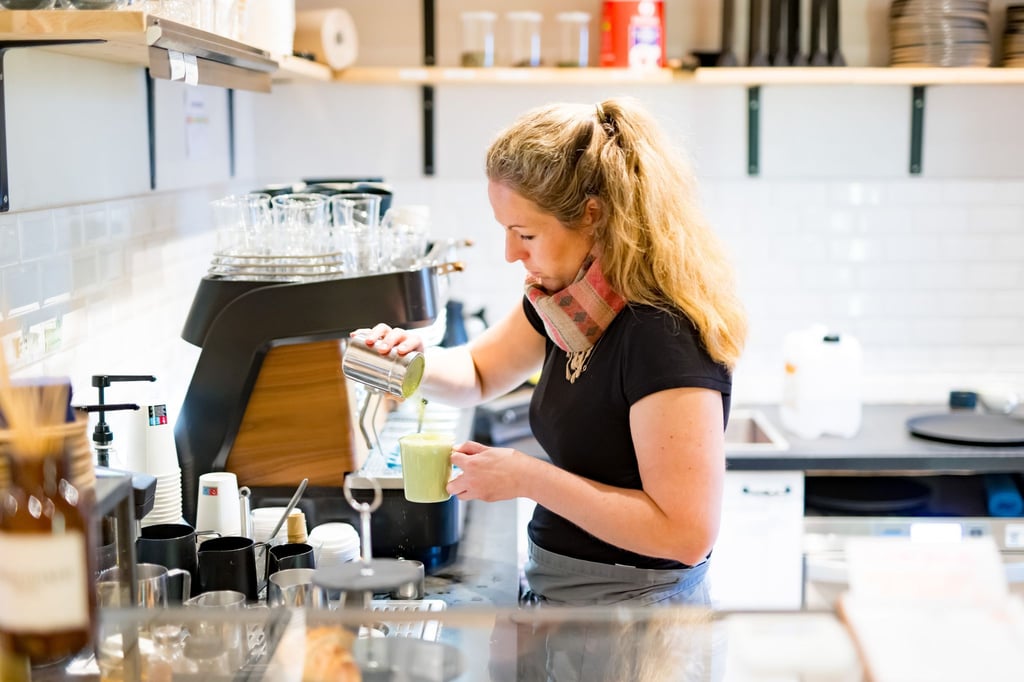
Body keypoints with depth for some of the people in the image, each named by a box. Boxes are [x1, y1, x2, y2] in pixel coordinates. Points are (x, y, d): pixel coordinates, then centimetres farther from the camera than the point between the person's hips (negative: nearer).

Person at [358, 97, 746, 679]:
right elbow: (479, 373, 18)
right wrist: (416, 361, -4)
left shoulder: (663, 336, -26)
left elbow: (686, 532, -28)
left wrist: (529, 478, -24)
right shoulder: (568, 301, 1)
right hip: (558, 590, 8)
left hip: (633, 609, -8)